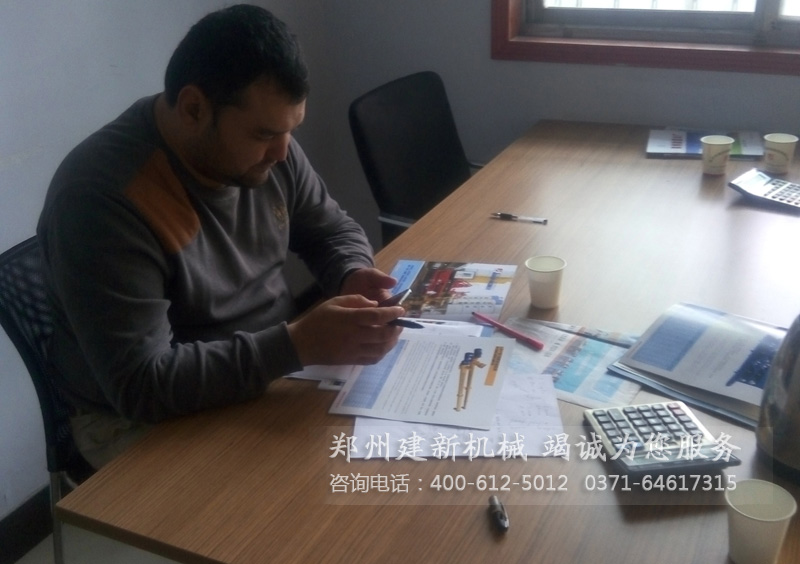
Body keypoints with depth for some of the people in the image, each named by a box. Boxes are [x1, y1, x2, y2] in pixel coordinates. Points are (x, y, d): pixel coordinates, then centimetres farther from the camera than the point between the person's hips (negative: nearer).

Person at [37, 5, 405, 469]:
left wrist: (353, 276, -14)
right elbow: (141, 386, -30)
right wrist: (297, 345, -36)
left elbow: (333, 230, 9)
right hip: (147, 422, -6)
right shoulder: (101, 197, -28)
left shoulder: (266, 145, -7)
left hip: (276, 367, 6)